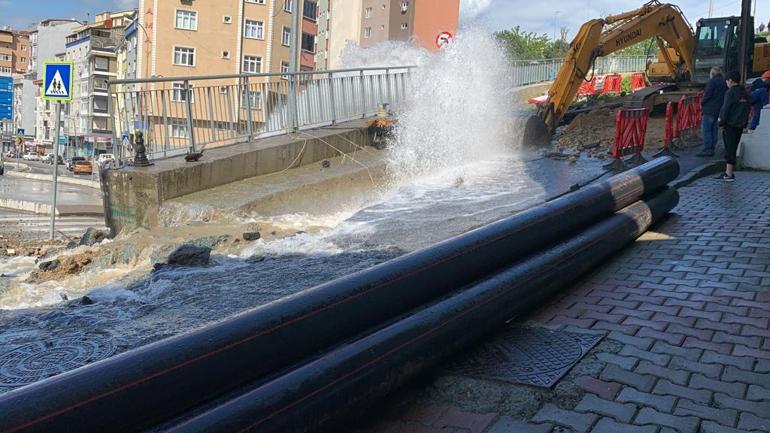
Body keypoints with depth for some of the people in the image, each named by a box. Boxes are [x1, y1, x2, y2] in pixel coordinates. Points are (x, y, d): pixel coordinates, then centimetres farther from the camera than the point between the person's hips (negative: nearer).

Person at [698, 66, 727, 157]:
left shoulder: (713, 81, -11)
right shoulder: (724, 82, 13)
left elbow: (707, 94, -15)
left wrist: (702, 103, -1)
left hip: (710, 109, -8)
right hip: (720, 109, 8)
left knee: (707, 130, -7)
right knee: (714, 129, 12)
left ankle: (707, 149, -11)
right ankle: (712, 149, 15)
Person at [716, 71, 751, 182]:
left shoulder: (731, 92, -11)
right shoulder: (745, 93, 13)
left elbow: (726, 109, -15)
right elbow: (748, 108, 15)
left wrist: (721, 122, -10)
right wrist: (745, 123, 17)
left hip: (731, 124, -7)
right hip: (740, 125, 7)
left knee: (730, 148, -5)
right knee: (733, 148, 13)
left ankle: (729, 174, -4)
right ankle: (729, 171, 17)